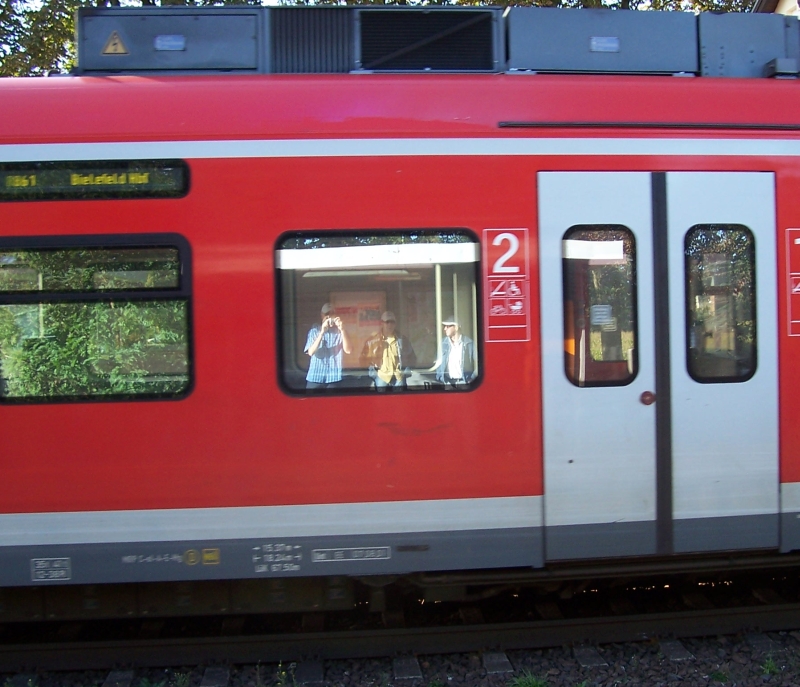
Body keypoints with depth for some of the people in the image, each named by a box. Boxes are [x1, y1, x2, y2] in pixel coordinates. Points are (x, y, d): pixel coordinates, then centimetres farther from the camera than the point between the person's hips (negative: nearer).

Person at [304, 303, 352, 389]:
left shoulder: (339, 331, 4)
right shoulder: (314, 330, 4)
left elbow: (348, 350, -9)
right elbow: (311, 352, -9)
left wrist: (342, 330, -20)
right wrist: (322, 332, -18)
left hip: (333, 377, 0)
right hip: (315, 377, 0)